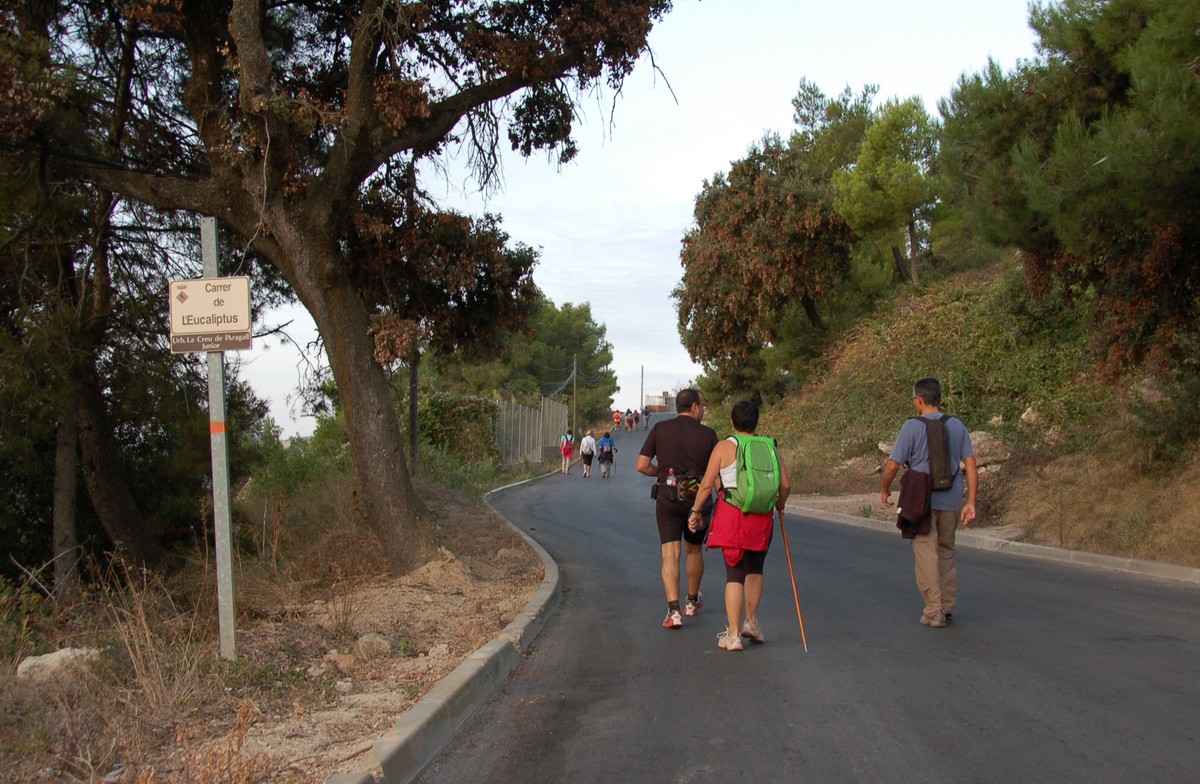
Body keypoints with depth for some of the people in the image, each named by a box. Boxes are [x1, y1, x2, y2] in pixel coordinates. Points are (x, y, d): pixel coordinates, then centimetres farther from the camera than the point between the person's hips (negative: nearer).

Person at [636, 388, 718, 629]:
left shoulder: (660, 429, -1)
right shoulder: (708, 434, -4)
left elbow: (642, 466, -4)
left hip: (668, 499, 0)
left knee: (670, 554, -3)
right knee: (694, 550, 20)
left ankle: (674, 610, -17)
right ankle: (692, 601, 36)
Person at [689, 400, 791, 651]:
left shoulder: (724, 447, -2)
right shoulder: (769, 448, 6)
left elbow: (707, 485, -4)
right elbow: (786, 484, 4)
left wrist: (696, 511, 8)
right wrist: (780, 504, 24)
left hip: (731, 513, -2)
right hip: (762, 516, 2)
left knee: (735, 572, 2)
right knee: (755, 569, 23)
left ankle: (733, 635, 1)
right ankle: (751, 621, 19)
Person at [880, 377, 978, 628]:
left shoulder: (912, 427, -8)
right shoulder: (957, 426, 5)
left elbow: (892, 465, -9)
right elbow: (971, 466, 1)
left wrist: (885, 490, 9)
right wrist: (971, 503, 2)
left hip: (923, 501, -5)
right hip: (951, 500, 5)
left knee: (927, 554, 1)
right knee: (946, 552, 18)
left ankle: (935, 610, 0)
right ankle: (948, 605, 21)